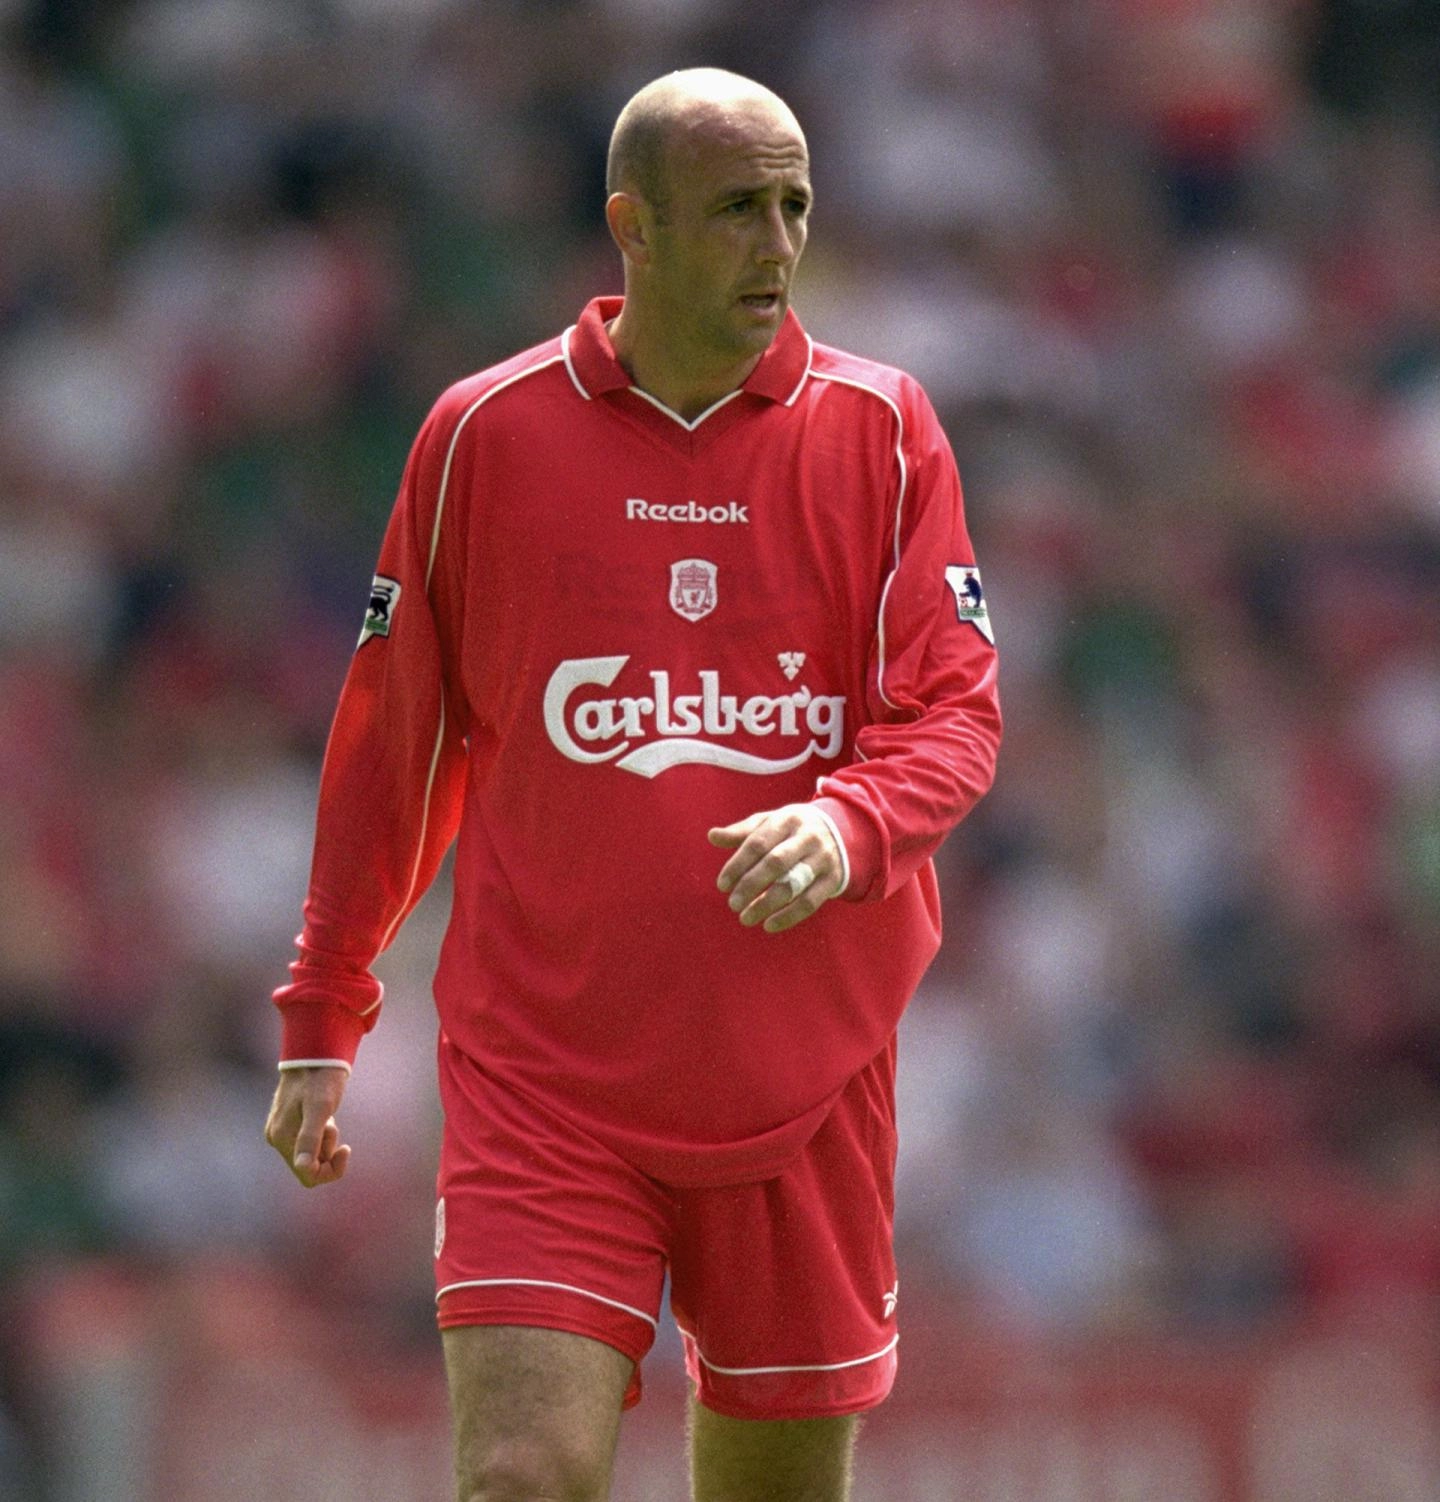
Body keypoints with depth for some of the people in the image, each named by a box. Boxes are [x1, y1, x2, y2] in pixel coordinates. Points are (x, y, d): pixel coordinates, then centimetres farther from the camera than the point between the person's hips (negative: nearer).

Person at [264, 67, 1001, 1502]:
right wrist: (321, 1017, 12)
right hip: (543, 1074, -1)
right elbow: (394, 737, 10)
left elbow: (957, 713, -1)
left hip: (801, 1083, 1)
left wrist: (846, 826, -23)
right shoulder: (484, 435, 1)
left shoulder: (879, 430, 3)